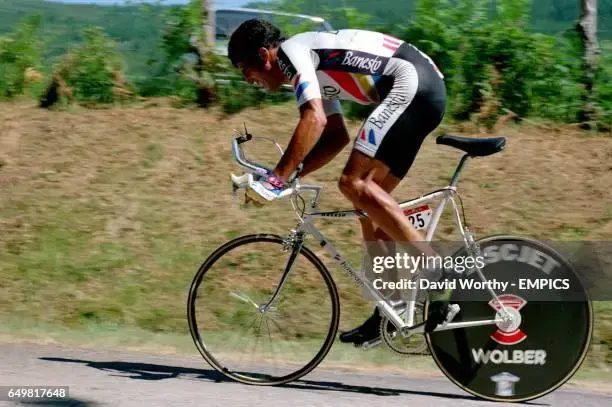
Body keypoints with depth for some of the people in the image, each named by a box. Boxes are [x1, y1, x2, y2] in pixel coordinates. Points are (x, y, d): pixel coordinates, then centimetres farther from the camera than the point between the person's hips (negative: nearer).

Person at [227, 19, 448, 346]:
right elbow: (337, 136, 28)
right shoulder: (313, 67, 25)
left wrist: (276, 178, -18)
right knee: (367, 197, 10)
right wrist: (292, 175, 18)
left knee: (355, 183, -17)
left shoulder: (292, 51, -4)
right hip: (428, 89, 10)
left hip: (411, 82, -10)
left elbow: (314, 120, -18)